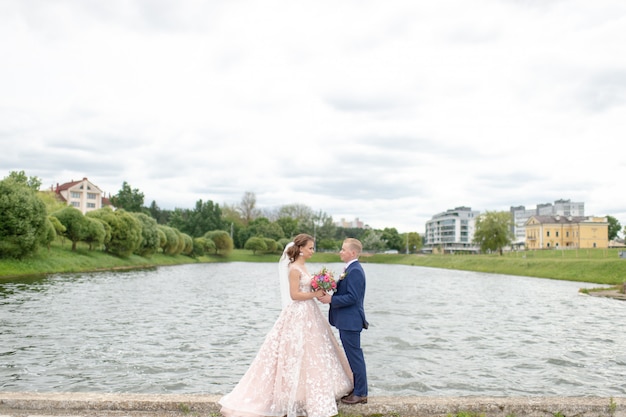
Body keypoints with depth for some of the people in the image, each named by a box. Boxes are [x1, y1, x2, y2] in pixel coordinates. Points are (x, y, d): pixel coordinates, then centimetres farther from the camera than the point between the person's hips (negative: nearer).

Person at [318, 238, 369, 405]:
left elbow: (352, 297, -23)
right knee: (353, 356, 16)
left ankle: (360, 394, 8)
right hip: (347, 320, 10)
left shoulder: (355, 271, -18)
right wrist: (330, 295, 3)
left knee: (354, 356, -2)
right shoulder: (350, 269, 14)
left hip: (350, 320, -10)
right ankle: (356, 389, 26)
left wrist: (331, 300, -19)